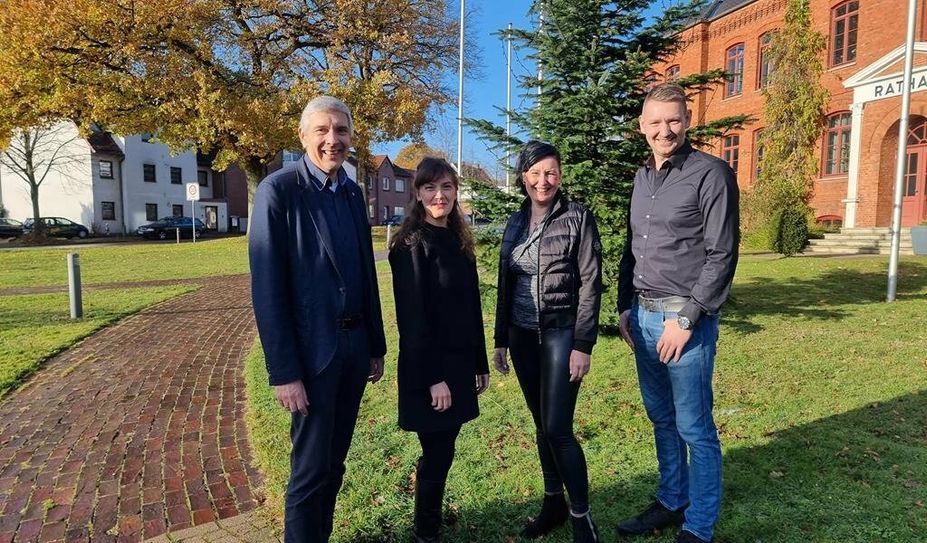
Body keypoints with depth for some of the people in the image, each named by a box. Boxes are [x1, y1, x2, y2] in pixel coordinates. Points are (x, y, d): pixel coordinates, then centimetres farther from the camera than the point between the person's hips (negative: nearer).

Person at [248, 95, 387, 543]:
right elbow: (267, 287, -15)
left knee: (334, 462, 18)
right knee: (310, 469, 6)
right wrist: (284, 371, -17)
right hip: (311, 350, -6)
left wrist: (376, 346, 13)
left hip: (354, 345, 6)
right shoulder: (279, 189, -11)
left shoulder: (353, 193, 8)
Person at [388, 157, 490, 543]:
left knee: (441, 451, 16)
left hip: (458, 363, 7)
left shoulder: (458, 242, 10)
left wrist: (480, 364, 13)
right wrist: (432, 377, -19)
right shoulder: (412, 244, -13)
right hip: (429, 369, -7)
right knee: (438, 454, 3)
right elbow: (412, 318, -17)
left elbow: (471, 309, 12)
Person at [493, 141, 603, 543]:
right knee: (541, 424, 13)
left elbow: (590, 283, -9)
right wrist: (501, 339, 12)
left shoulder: (577, 217, -6)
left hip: (561, 333, -5)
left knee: (558, 428, -8)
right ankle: (553, 503, 29)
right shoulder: (515, 223, 9)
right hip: (523, 336, 5)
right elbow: (505, 286, 13)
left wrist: (583, 344, -14)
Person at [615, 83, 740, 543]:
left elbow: (722, 255, -13)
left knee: (694, 428, 3)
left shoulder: (711, 174, -8)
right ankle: (671, 502, 33)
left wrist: (686, 319, -16)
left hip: (684, 319, -7)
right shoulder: (642, 178, 13)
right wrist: (624, 306, 12)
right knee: (661, 419, 17)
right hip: (642, 316, 7)